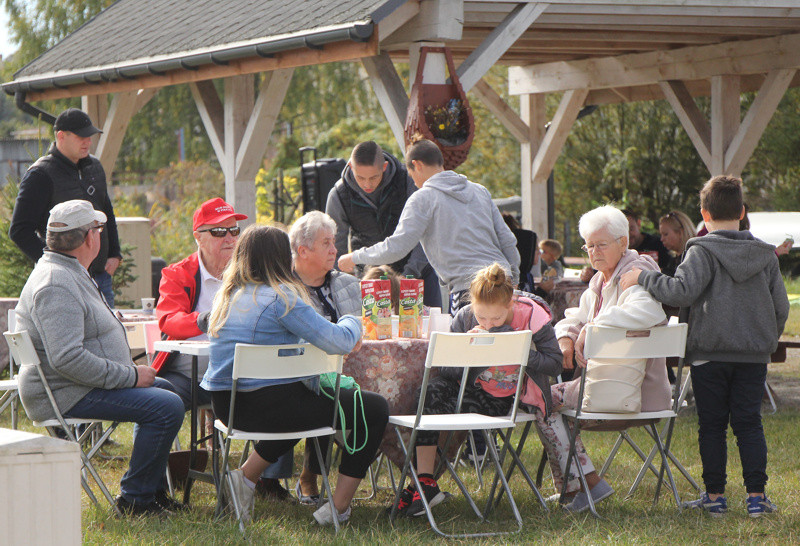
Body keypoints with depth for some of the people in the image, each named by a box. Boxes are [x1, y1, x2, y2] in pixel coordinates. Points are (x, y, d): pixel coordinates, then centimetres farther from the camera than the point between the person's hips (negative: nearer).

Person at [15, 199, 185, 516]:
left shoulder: (70, 274, 16)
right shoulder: (56, 285, -22)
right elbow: (67, 359, -31)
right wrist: (130, 376, -23)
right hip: (66, 397, -12)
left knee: (162, 387, 24)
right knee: (167, 407, -21)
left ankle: (151, 487, 25)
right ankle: (135, 498, -10)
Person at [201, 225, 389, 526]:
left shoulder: (228, 295, 11)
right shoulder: (281, 297, -15)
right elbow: (338, 342, -19)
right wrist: (351, 322, 4)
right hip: (264, 405, -9)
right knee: (373, 408, 2)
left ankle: (246, 477, 26)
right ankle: (338, 507, 4)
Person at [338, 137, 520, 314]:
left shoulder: (423, 198, 0)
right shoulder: (480, 191, 19)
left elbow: (396, 246, -7)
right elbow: (508, 242, 16)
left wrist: (355, 257, 7)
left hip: (466, 285, -6)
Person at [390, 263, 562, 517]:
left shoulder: (532, 317, -15)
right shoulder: (465, 318, -7)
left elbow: (555, 364, -13)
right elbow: (447, 370, -7)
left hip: (516, 401, -5)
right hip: (478, 392, 5)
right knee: (431, 392, -22)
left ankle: (426, 482, -9)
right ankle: (425, 482, -19)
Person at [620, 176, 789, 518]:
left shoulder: (702, 252, -9)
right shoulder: (766, 255, 6)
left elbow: (682, 291, -22)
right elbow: (781, 308, 8)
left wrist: (642, 278, -11)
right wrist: (767, 341, 24)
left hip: (710, 352, -3)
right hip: (754, 354, 3)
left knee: (712, 426, 6)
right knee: (749, 424, 8)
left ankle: (714, 496, 8)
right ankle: (756, 496, 4)